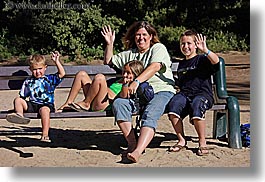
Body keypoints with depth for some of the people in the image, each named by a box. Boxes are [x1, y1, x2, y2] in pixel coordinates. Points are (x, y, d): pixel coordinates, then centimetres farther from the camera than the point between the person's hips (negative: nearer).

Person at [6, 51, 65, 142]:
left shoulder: (50, 79, 10)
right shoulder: (28, 81, 17)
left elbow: (62, 74, -3)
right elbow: (22, 96, 19)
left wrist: (56, 61, -6)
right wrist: (19, 105, 3)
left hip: (47, 104, -4)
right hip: (32, 105, 4)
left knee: (44, 109, -38)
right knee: (17, 100, -14)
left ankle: (45, 135, -42)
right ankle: (19, 114, -47)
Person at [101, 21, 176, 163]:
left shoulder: (158, 48, 7)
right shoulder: (130, 54, 25)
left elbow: (155, 67, -12)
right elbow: (108, 61, 31)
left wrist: (137, 81, -26)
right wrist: (109, 44, 13)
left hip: (162, 91, -4)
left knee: (150, 115, -34)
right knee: (118, 103, -25)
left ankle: (138, 151, -49)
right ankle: (132, 143, -28)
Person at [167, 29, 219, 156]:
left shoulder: (202, 59, 5)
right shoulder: (181, 64, 25)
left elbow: (216, 61, -18)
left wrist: (205, 50, -32)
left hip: (203, 94, -5)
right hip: (184, 94, 5)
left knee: (196, 105, -39)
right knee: (173, 104, -30)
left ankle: (202, 142, -20)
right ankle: (181, 140, -16)